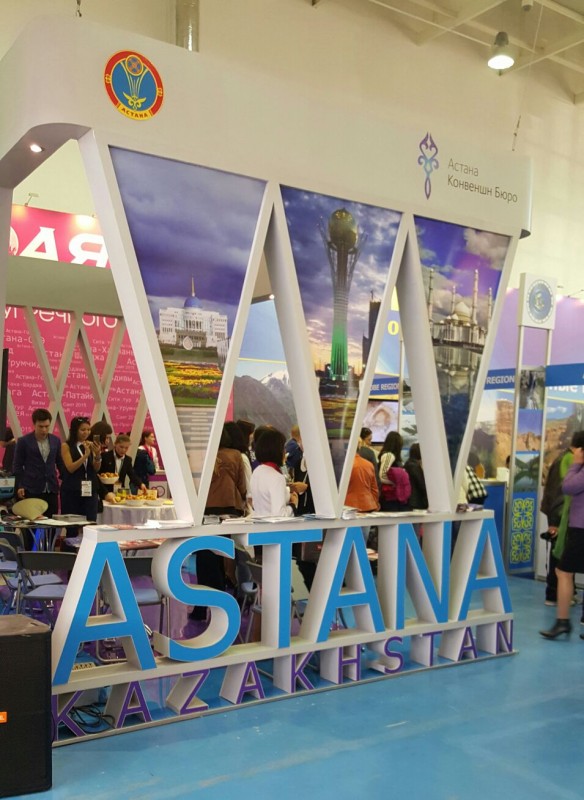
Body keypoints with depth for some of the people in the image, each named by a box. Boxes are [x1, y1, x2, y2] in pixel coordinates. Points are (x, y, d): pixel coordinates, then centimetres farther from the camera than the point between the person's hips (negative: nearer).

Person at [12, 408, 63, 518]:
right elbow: (17, 466, 1)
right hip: (31, 490, -3)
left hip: (52, 489, 3)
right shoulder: (23, 441, -2)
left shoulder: (56, 440, 8)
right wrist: (19, 486, -6)